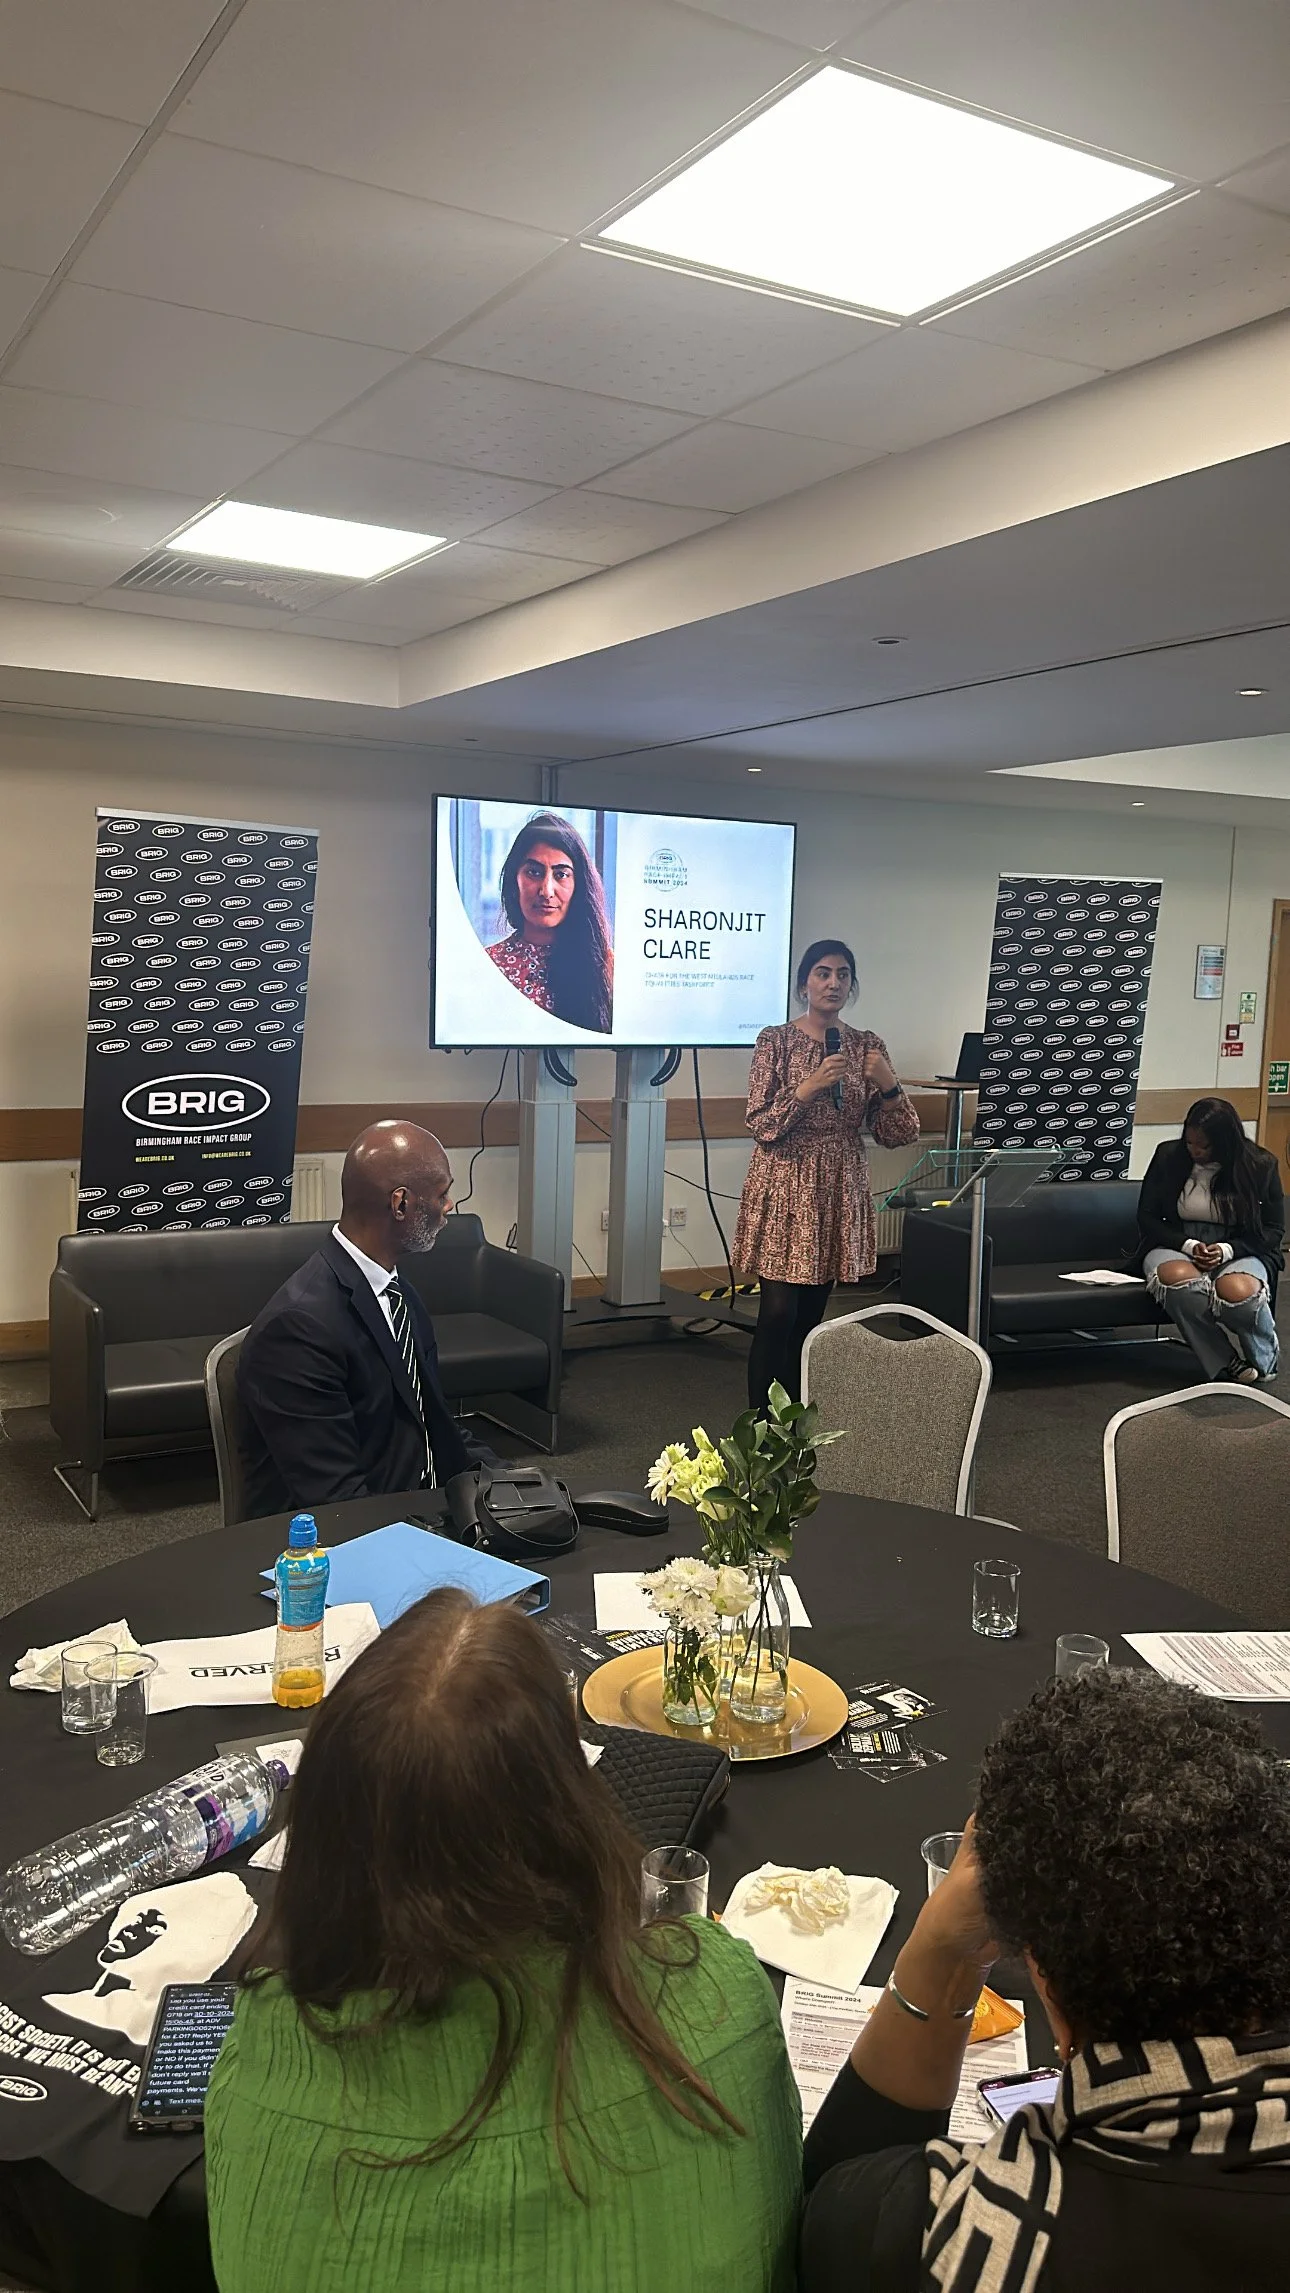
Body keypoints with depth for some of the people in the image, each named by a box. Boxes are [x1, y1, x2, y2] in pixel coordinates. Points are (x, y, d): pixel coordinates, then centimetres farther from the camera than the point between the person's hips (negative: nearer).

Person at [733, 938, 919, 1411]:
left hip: (841, 1192, 3)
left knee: (811, 1317, 9)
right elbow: (761, 1126, -10)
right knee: (777, 1312, -8)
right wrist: (807, 1088, -23)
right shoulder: (776, 1040, -5)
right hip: (784, 1188, -3)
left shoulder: (869, 1047, 5)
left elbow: (898, 1135, 3)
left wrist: (889, 1085, -15)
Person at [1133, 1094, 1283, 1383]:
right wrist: (1188, 1245, -13)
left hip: (1240, 1252, -1)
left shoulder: (1261, 1166, -1)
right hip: (1176, 1247, 1)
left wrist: (1228, 1250, -15)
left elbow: (1274, 1230, 3)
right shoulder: (1168, 1156, 0)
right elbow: (1147, 1218, 5)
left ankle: (1263, 1359, -4)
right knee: (1176, 1278, -38)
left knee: (1237, 1291, -38)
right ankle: (1227, 1362, -22)